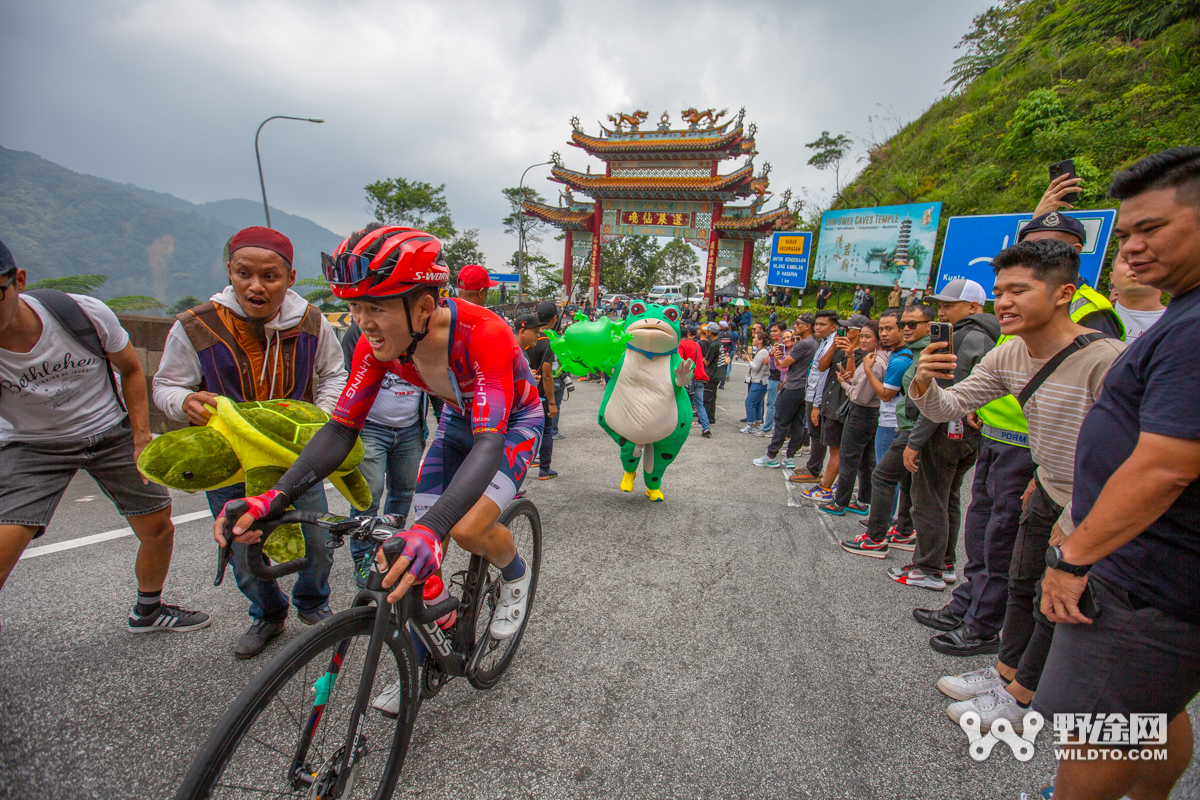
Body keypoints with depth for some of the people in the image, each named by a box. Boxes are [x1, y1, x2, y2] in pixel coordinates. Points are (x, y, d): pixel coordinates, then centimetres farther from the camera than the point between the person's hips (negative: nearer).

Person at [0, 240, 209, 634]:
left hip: (110, 434, 1)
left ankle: (148, 610, 34)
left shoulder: (84, 312, -21)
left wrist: (142, 439, -5)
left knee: (158, 529, 6)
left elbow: (130, 369, -3)